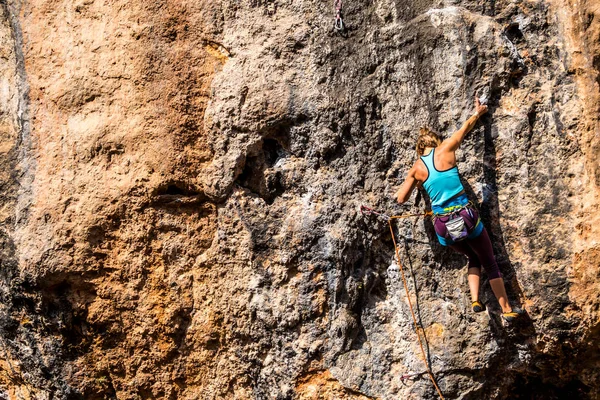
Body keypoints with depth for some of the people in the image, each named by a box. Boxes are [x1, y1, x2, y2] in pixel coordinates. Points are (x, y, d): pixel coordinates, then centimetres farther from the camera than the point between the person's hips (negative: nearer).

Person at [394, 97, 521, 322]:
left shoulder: (416, 169, 6)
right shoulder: (445, 150, 0)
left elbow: (400, 198, 10)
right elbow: (465, 128, 16)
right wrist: (478, 113, 33)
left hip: (442, 225, 3)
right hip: (465, 216, -3)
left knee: (473, 259, 29)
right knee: (490, 264, 14)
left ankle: (475, 301, 14)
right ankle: (507, 310, 15)